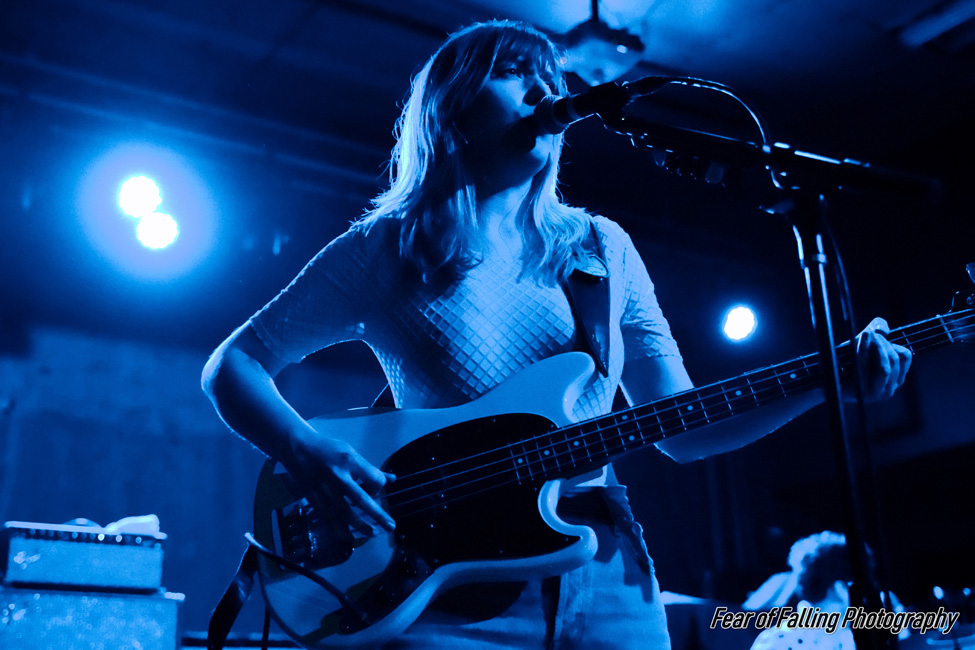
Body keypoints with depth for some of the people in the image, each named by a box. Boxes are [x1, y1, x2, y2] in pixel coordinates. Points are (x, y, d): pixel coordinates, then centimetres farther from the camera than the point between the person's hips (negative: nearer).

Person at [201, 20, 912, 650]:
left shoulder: (601, 247, 12)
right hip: (449, 589, -3)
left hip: (608, 583, 3)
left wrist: (828, 378, -1)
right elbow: (234, 365, 4)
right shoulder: (386, 249, 3)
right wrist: (311, 455, -15)